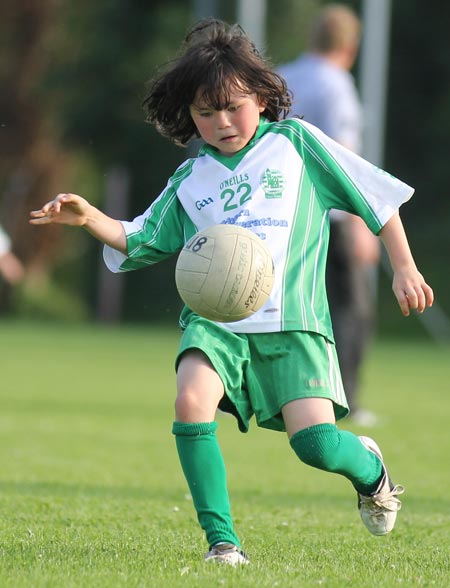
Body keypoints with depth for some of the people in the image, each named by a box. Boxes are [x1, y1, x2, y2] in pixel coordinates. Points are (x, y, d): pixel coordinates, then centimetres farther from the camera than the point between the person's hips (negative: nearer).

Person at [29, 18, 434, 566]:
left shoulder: (296, 143, 8)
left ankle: (368, 467, 21)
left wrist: (404, 268, 7)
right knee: (191, 400, -29)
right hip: (214, 320, 2)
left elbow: (377, 194, 11)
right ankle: (221, 539, -19)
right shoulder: (190, 180, 15)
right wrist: (89, 218, 0)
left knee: (316, 442, -18)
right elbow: (137, 240, 20)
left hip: (291, 320, -2)